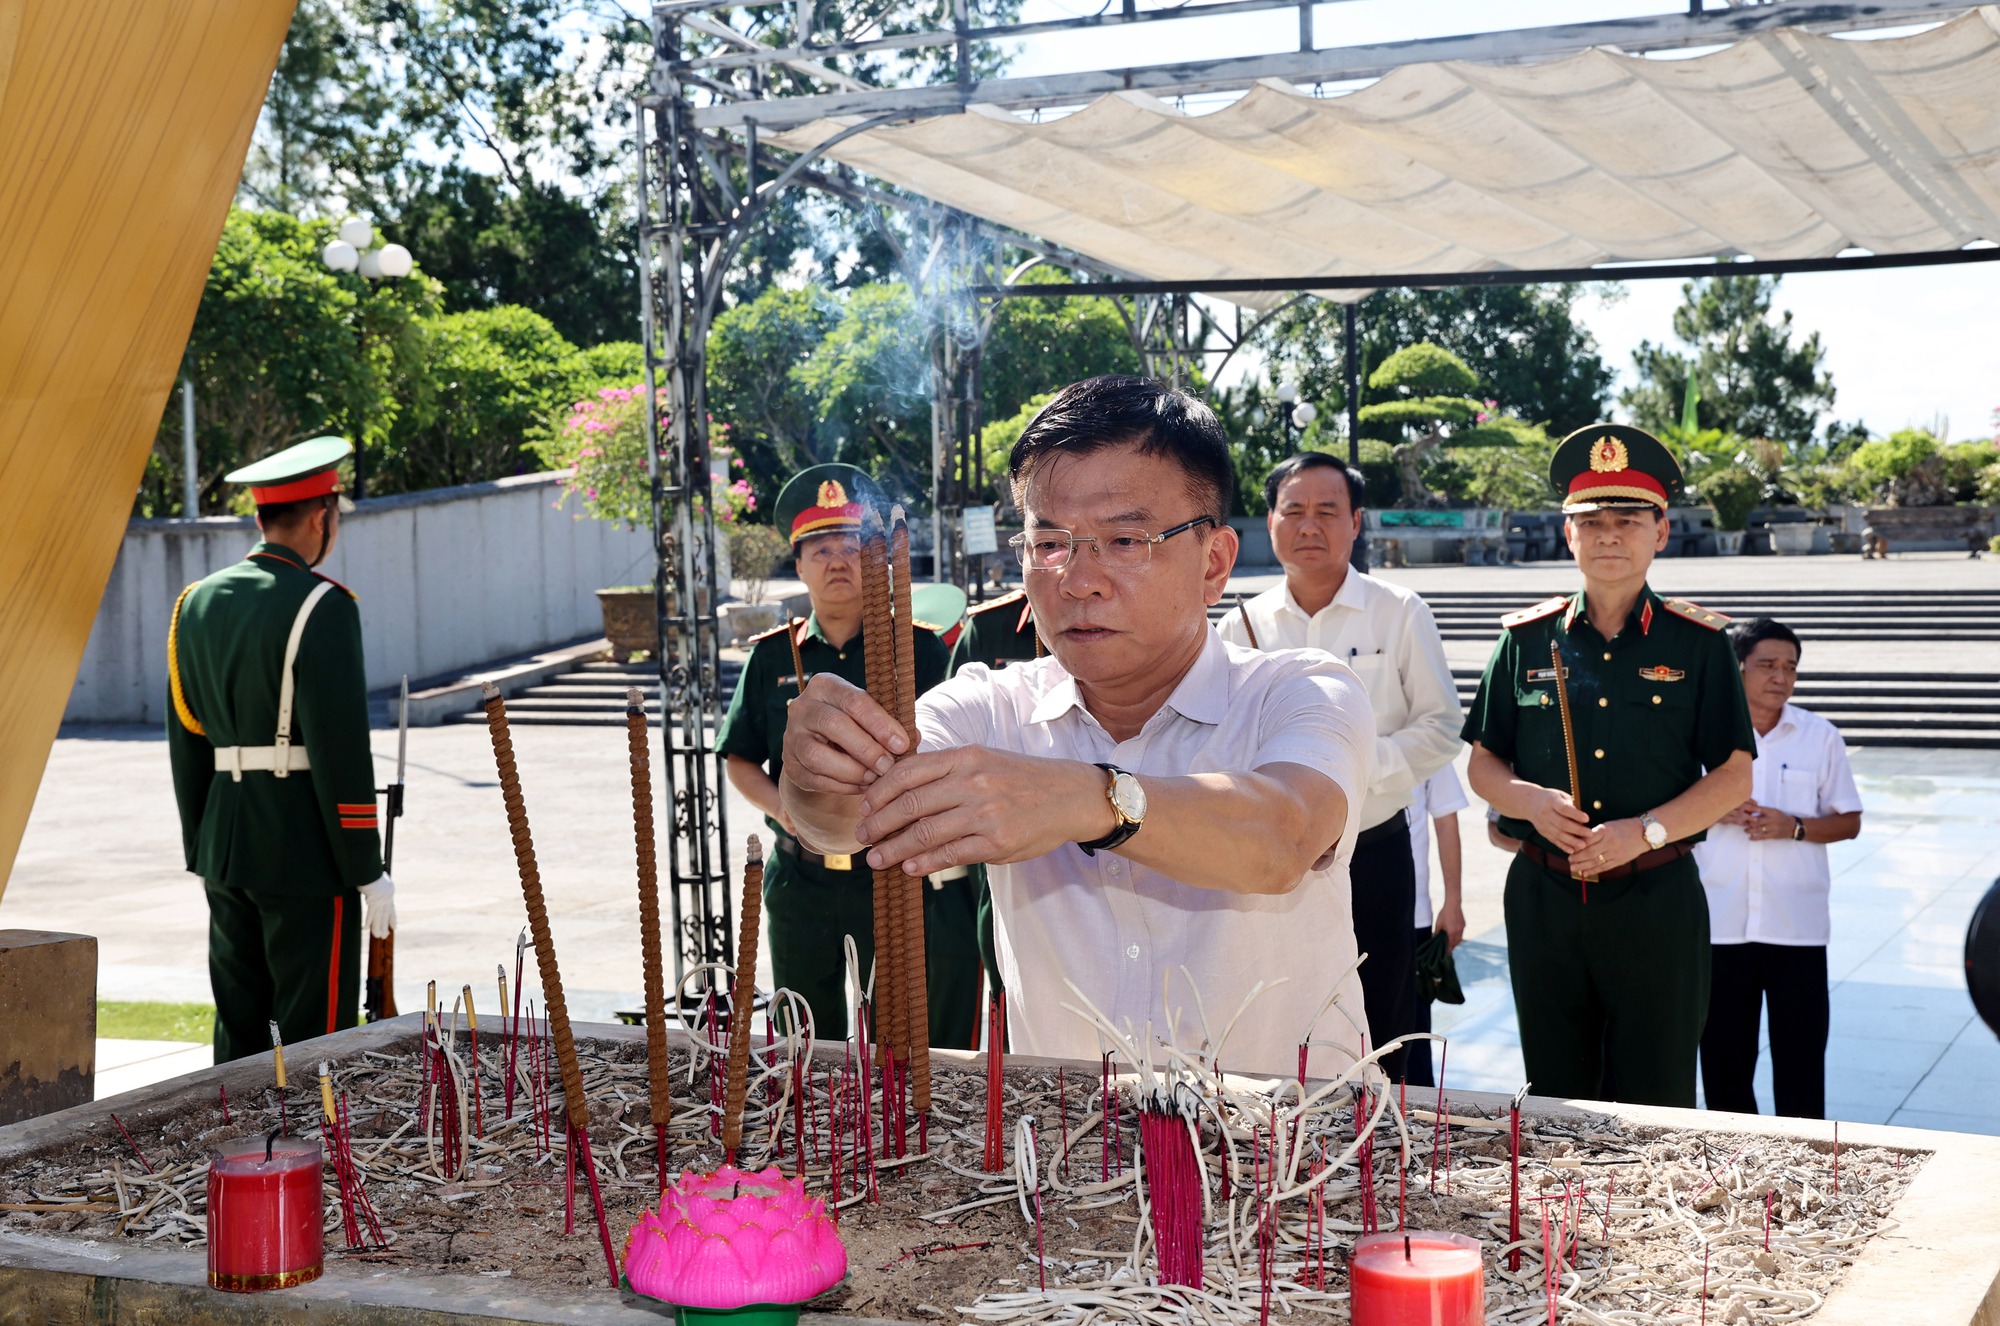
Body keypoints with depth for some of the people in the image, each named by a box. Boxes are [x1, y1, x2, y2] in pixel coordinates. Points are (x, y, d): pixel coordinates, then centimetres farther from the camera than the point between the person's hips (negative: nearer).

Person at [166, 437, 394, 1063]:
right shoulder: (322, 606, -13)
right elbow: (341, 748, -16)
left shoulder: (198, 602, 10)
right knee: (314, 1036, -2)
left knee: (238, 1030, 14)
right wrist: (367, 871, -10)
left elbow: (186, 743, 13)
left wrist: (203, 856, 20)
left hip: (226, 847, 8)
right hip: (307, 855, -7)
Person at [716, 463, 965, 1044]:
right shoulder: (772, 656, 5)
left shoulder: (919, 648, -2)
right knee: (805, 1040, 15)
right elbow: (739, 760, 10)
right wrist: (781, 807, -9)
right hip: (799, 882, 3)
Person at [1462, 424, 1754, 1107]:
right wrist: (1531, 801, -10)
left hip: (1656, 899, -2)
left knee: (1655, 1100, 4)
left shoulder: (1698, 642, 2)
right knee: (1555, 1097, 11)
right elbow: (1483, 765, 11)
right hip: (1543, 895, 2)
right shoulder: (1526, 639, 6)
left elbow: (1734, 777, 1)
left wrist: (1644, 831, -13)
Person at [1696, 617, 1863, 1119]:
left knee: (1800, 1051, 0)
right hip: (1720, 921, 1)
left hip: (1797, 922, -1)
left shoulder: (1820, 736, 3)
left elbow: (1849, 822, 6)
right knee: (1724, 1049, 8)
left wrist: (1793, 826, -12)